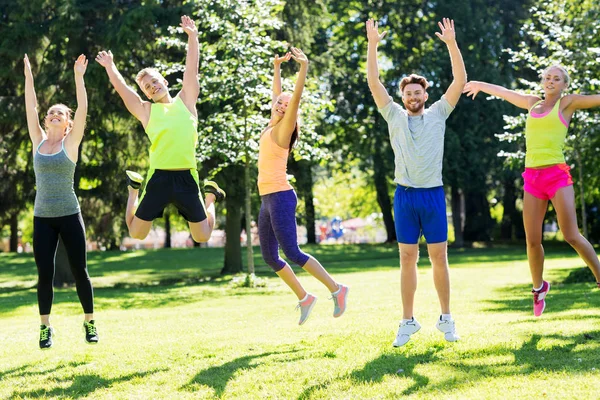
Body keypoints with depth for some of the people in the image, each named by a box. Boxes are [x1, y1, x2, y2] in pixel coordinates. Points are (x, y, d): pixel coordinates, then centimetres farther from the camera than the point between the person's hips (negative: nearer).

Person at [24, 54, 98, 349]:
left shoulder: (71, 143, 0)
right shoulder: (38, 142, 7)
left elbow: (83, 110, -9)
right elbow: (30, 108, 7)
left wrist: (79, 77, -13)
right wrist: (28, 76, 5)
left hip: (69, 216, -2)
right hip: (42, 217, 2)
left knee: (79, 271, 3)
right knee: (45, 274, 2)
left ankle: (90, 323, 16)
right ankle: (45, 327, 11)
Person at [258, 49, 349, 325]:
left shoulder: (282, 129, -6)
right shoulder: (271, 127, 13)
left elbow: (295, 98, -19)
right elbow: (277, 93, 25)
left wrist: (304, 68, -26)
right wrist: (277, 67, 26)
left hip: (280, 197, -9)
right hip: (267, 198, 9)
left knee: (292, 253, -11)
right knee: (270, 257, 8)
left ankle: (336, 289, -3)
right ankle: (304, 298, 17)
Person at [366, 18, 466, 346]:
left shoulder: (438, 113, 6)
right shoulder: (394, 116, 7)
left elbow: (460, 80, -2)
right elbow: (373, 83, 0)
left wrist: (451, 43, -12)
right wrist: (373, 45, -8)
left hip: (433, 194, -1)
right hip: (405, 195, 1)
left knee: (439, 258, 3)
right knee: (407, 259, 3)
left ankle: (446, 318, 12)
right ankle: (408, 322, 7)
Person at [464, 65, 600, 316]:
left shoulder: (567, 102, 5)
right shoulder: (534, 103, 18)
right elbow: (505, 93, 34)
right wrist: (481, 85, 49)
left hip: (557, 175, -4)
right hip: (532, 178, 4)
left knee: (571, 236, -13)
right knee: (532, 240, 2)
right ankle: (538, 287, 24)